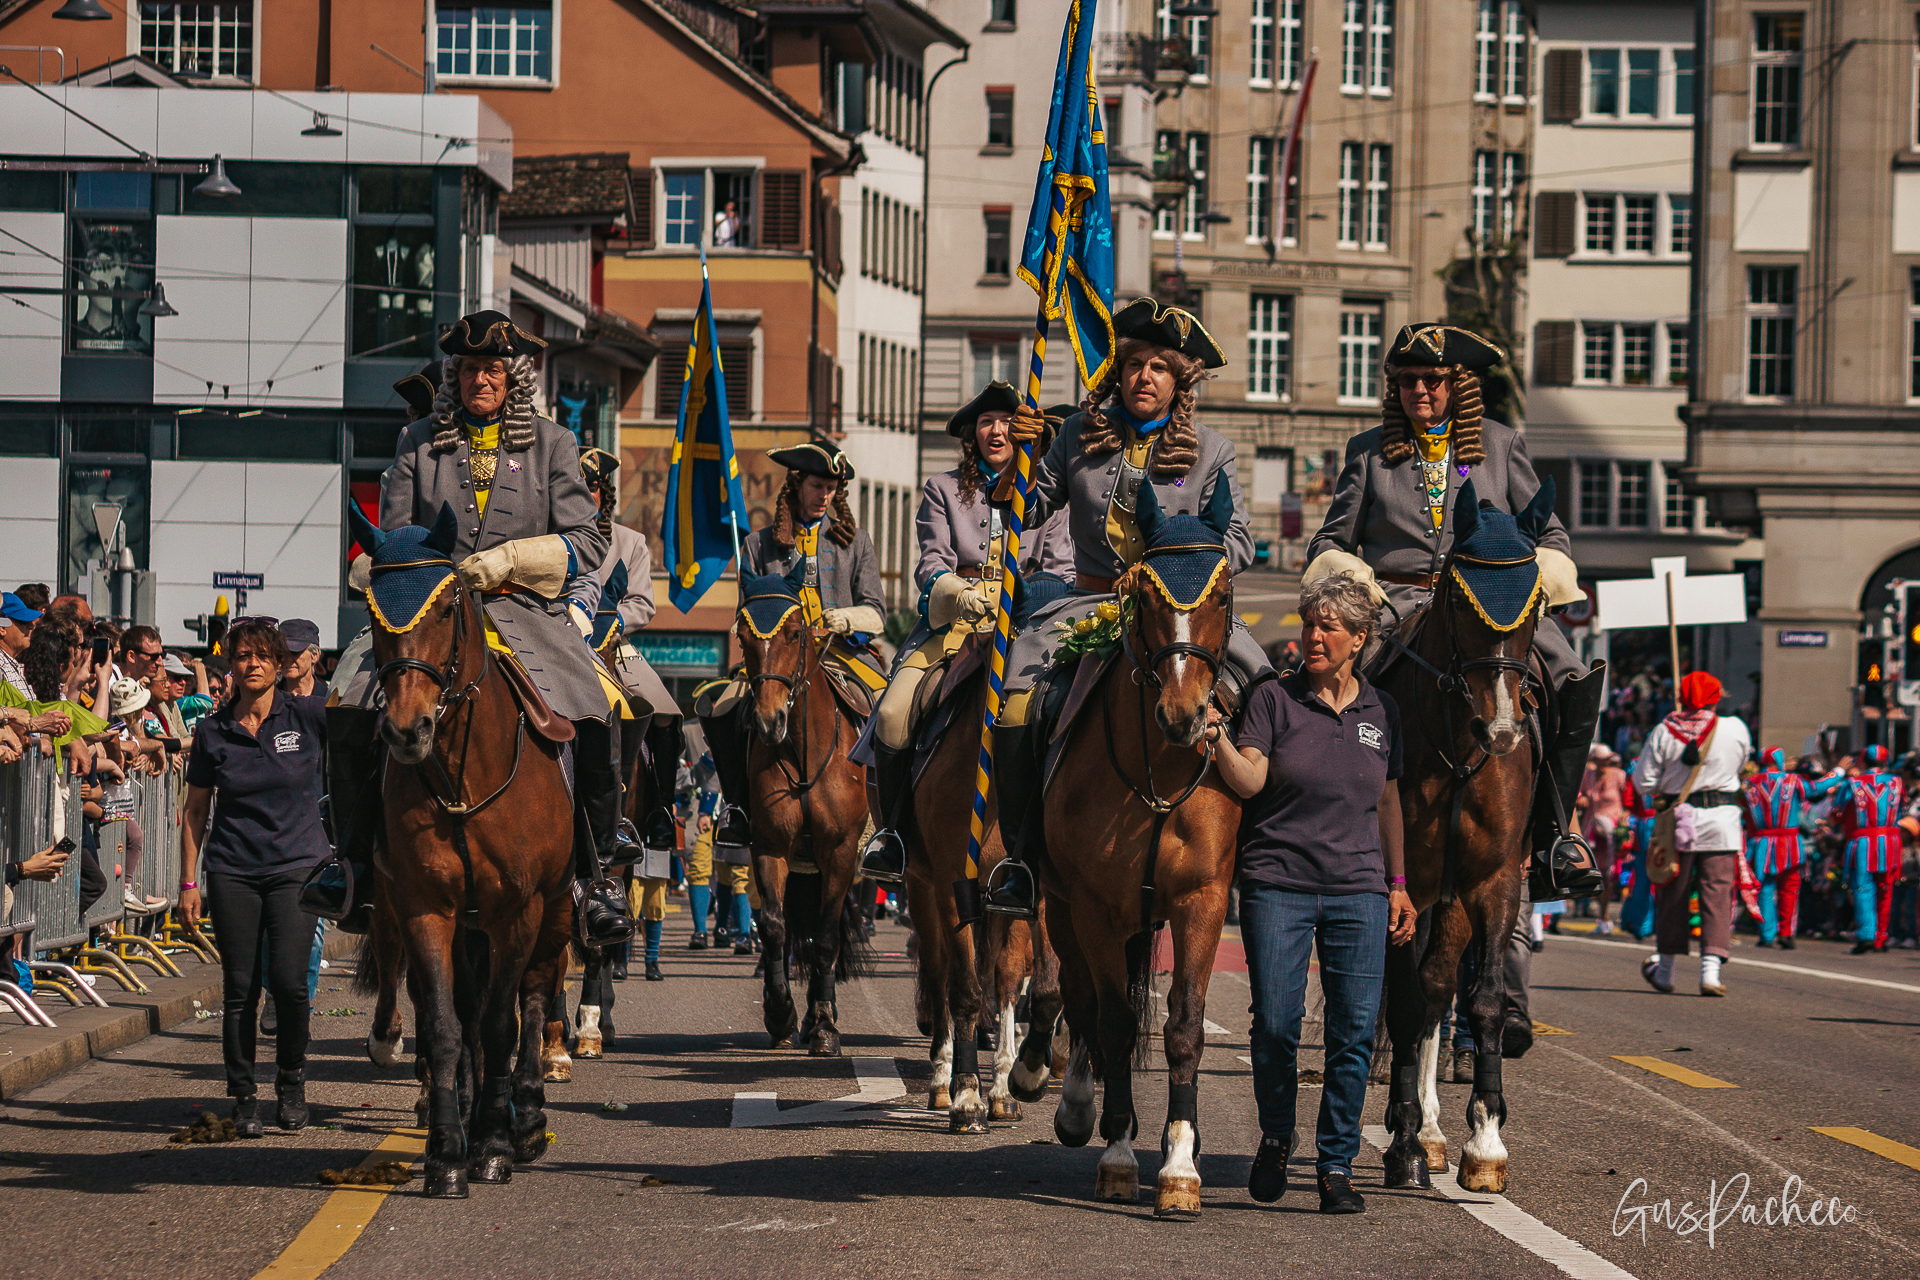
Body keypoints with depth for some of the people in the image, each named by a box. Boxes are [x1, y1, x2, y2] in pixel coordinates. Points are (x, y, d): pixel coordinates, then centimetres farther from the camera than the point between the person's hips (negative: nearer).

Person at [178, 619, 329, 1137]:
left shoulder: (307, 716, -1)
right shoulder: (213, 732, 4)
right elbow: (195, 811, 9)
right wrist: (189, 882, 6)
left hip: (298, 865, -1)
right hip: (232, 872, 1)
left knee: (288, 979, -13)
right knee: (240, 987, 0)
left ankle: (291, 1081, 10)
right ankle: (243, 1096, 13)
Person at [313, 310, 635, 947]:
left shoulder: (551, 444, 8)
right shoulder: (418, 444, 12)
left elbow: (586, 543, 2)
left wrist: (508, 560, -12)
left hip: (526, 611, -2)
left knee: (594, 719, -27)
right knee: (348, 706, -21)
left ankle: (595, 874, -12)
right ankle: (355, 860, -6)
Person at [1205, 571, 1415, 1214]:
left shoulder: (1380, 710, 10)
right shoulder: (1274, 699, 1)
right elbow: (1250, 780, -10)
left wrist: (1398, 883, 14)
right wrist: (1216, 735, -26)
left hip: (1359, 892, 2)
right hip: (1277, 886, -2)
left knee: (1355, 1033, -3)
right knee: (1276, 1024, -5)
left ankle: (1337, 1164, 7)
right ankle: (1276, 1137, 20)